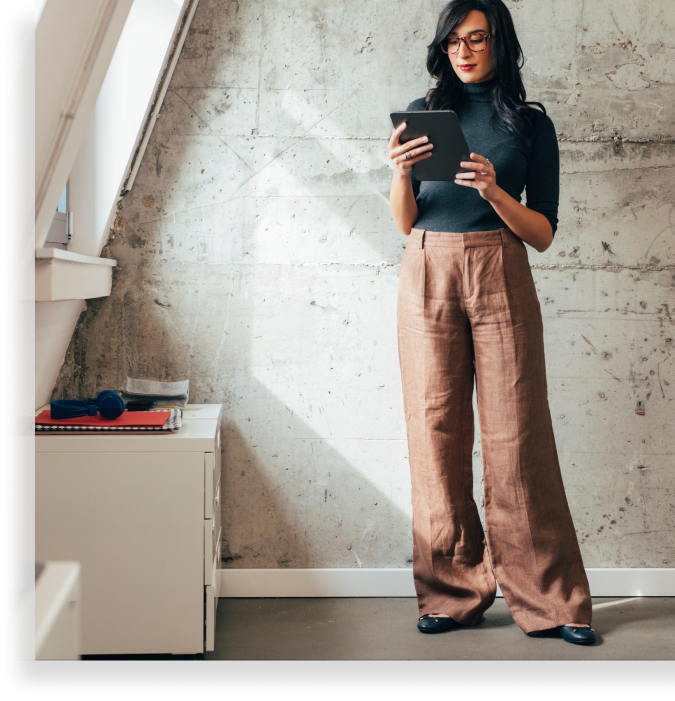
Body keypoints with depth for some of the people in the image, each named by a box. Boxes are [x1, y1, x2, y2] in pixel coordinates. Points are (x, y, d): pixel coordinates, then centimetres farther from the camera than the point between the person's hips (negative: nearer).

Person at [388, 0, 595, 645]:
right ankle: (452, 593, 11)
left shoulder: (531, 122, 9)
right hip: (428, 277, 2)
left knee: (517, 434, -4)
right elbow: (403, 222, 8)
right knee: (437, 433, 0)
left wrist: (493, 191, -14)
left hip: (501, 277, -1)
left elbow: (543, 232, 4)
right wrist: (400, 172, -11)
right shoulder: (423, 113, 13)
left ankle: (548, 600, 6)